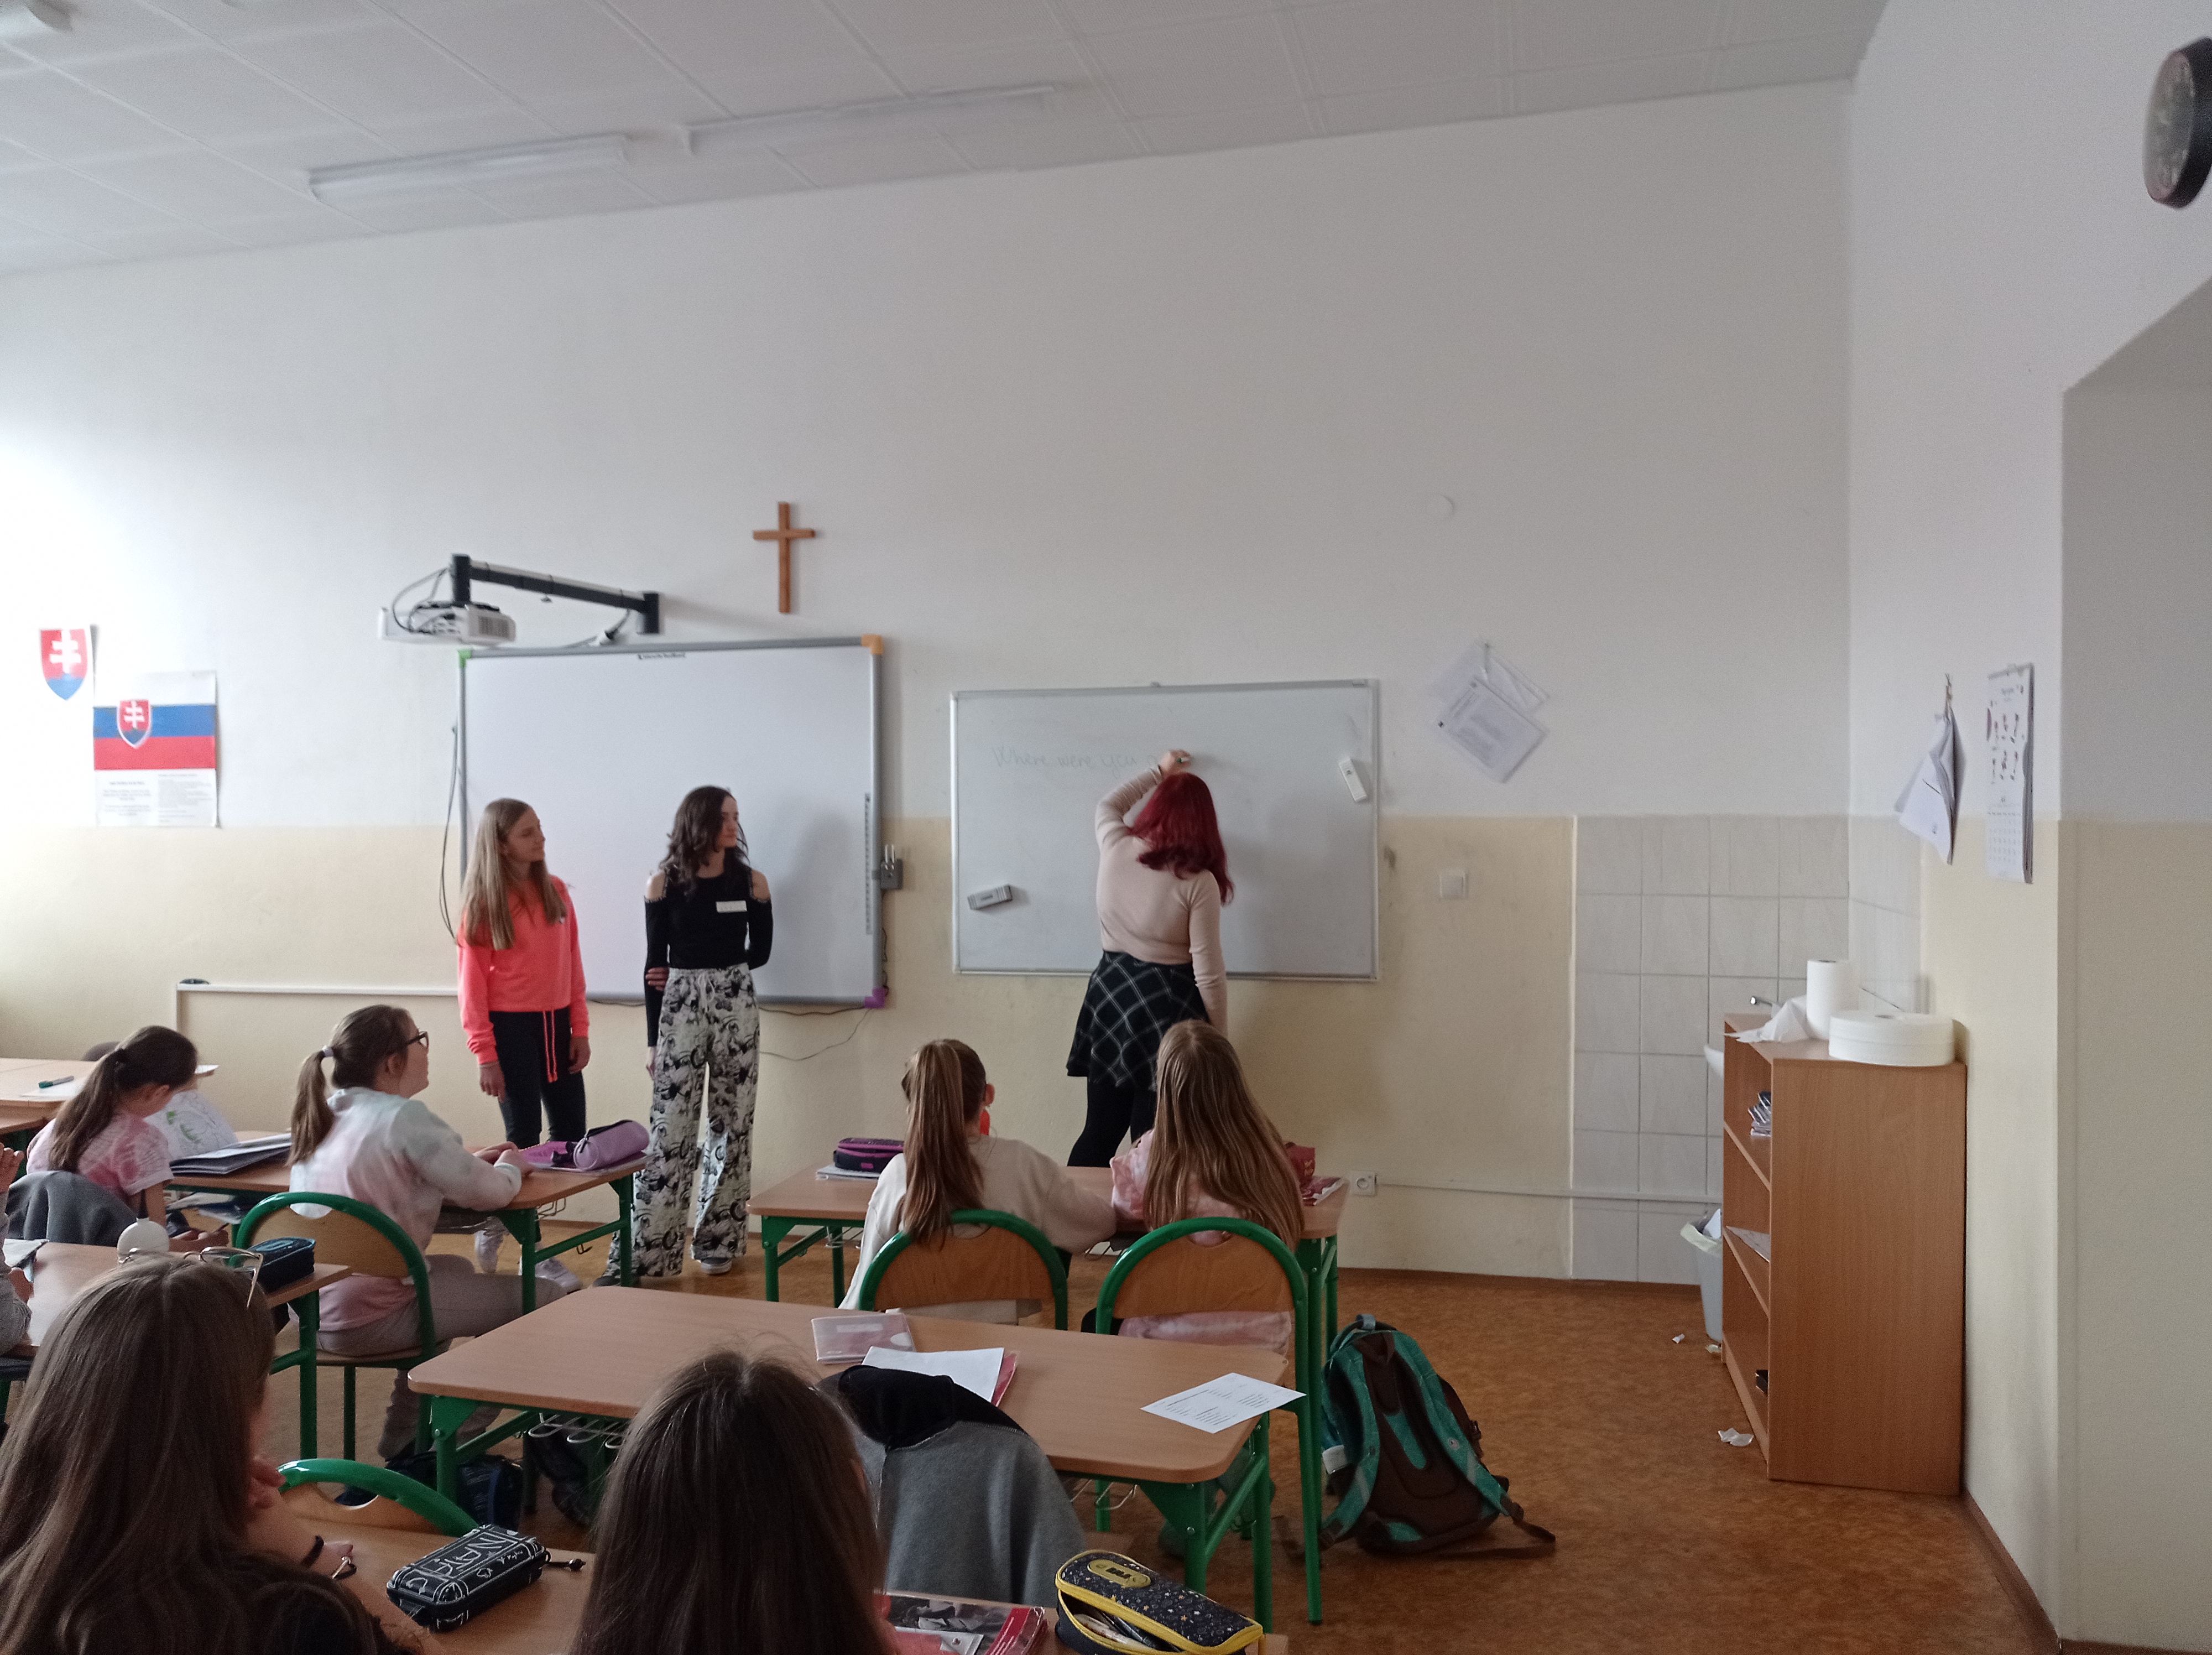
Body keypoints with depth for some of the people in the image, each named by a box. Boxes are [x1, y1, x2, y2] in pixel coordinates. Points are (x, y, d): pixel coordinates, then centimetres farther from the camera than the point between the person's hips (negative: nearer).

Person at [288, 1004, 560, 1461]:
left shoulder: (324, 1114, 8)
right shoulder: (404, 1118, -17)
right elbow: (489, 1193, -18)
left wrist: (471, 1162, 13)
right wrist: (511, 1168, 5)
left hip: (314, 1307, 9)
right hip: (371, 1319, -9)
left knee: (454, 1269, 32)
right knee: (542, 1297, -3)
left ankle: (404, 1439, 35)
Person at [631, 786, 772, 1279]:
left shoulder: (752, 881, 2)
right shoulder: (664, 884, -1)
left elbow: (760, 952, 8)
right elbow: (655, 965, 1)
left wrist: (701, 974, -2)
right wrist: (652, 1039, -1)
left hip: (736, 1006, 2)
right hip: (680, 1008, -2)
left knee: (731, 1124, 5)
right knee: (671, 1127, -4)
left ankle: (718, 1241, 16)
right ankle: (651, 1249, 3)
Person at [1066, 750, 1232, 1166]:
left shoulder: (1115, 848, -2)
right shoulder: (1199, 882, -13)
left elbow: (1108, 805, 24)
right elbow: (1208, 974, -12)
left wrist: (1159, 772, 34)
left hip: (1109, 992, 5)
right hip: (1168, 1006, -5)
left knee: (1099, 1134, 15)